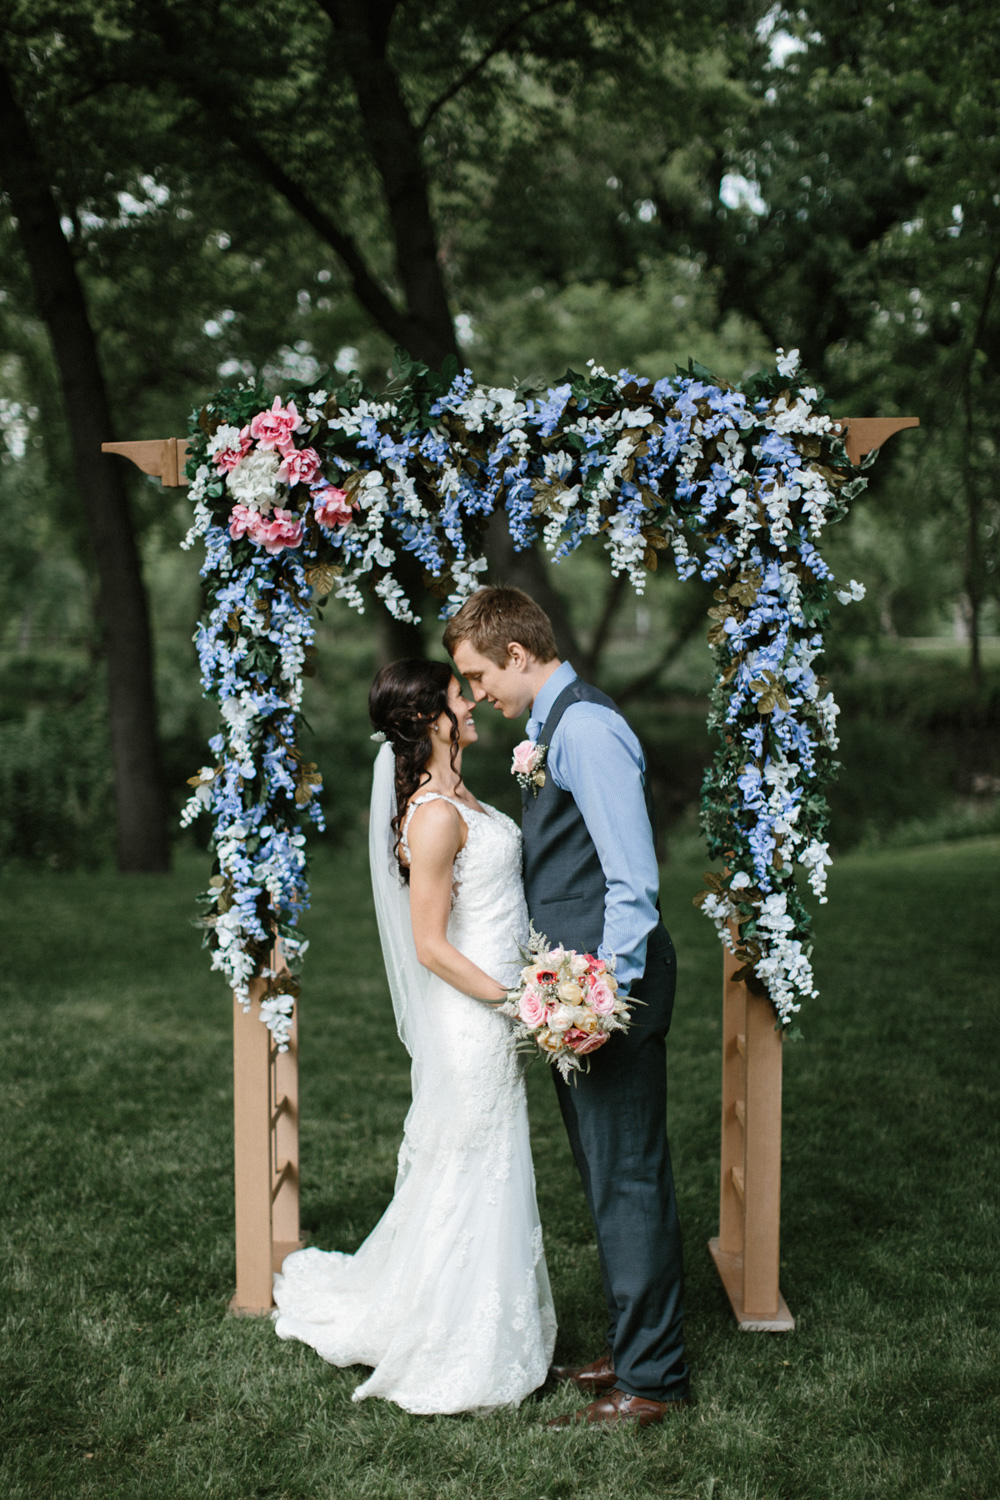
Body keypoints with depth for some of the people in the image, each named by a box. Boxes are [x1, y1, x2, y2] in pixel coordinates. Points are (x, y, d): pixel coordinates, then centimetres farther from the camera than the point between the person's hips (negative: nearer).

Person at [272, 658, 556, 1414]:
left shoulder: (456, 797, 9)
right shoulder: (435, 814, -20)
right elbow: (431, 946, -21)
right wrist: (517, 1003, -19)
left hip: (491, 1013, 10)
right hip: (470, 1020, -10)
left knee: (489, 1176, 18)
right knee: (469, 1183, 1)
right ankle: (457, 1366, 15)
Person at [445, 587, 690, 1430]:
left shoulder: (586, 729, -16)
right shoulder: (554, 727, 15)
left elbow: (633, 876, -22)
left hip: (611, 986, -10)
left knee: (628, 1179, -2)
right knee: (612, 1178, 17)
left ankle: (652, 1381, 8)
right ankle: (637, 1349, 29)